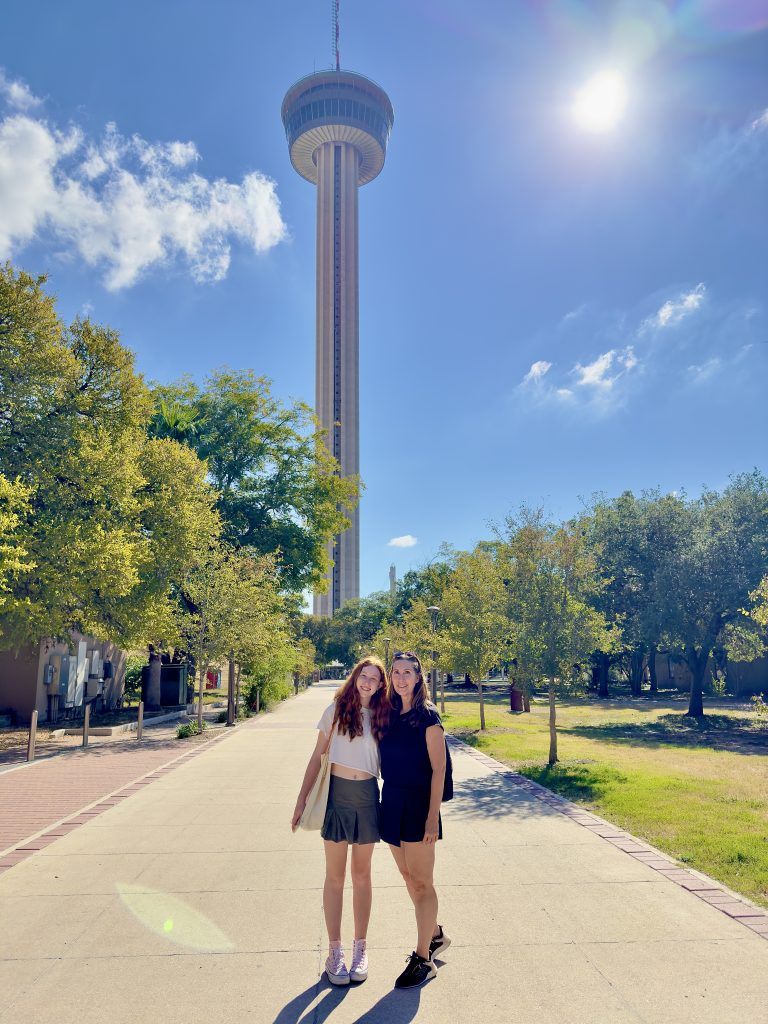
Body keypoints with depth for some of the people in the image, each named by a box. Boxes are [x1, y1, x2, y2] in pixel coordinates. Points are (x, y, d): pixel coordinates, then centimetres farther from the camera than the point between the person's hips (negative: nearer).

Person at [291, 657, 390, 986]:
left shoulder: (382, 716, 3)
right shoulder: (336, 710, -3)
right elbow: (317, 758, 1)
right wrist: (302, 799, -1)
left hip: (367, 796, 2)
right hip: (336, 794, -2)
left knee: (362, 875, 12)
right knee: (335, 876, 6)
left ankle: (360, 948, 26)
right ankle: (335, 951, 19)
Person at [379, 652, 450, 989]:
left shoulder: (427, 716, -11)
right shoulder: (389, 714, 7)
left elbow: (438, 769, -13)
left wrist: (433, 817, -17)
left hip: (417, 802, -7)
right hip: (391, 800, 7)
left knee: (420, 882, 2)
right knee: (408, 877, 17)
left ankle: (423, 959, 15)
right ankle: (435, 935, 37)